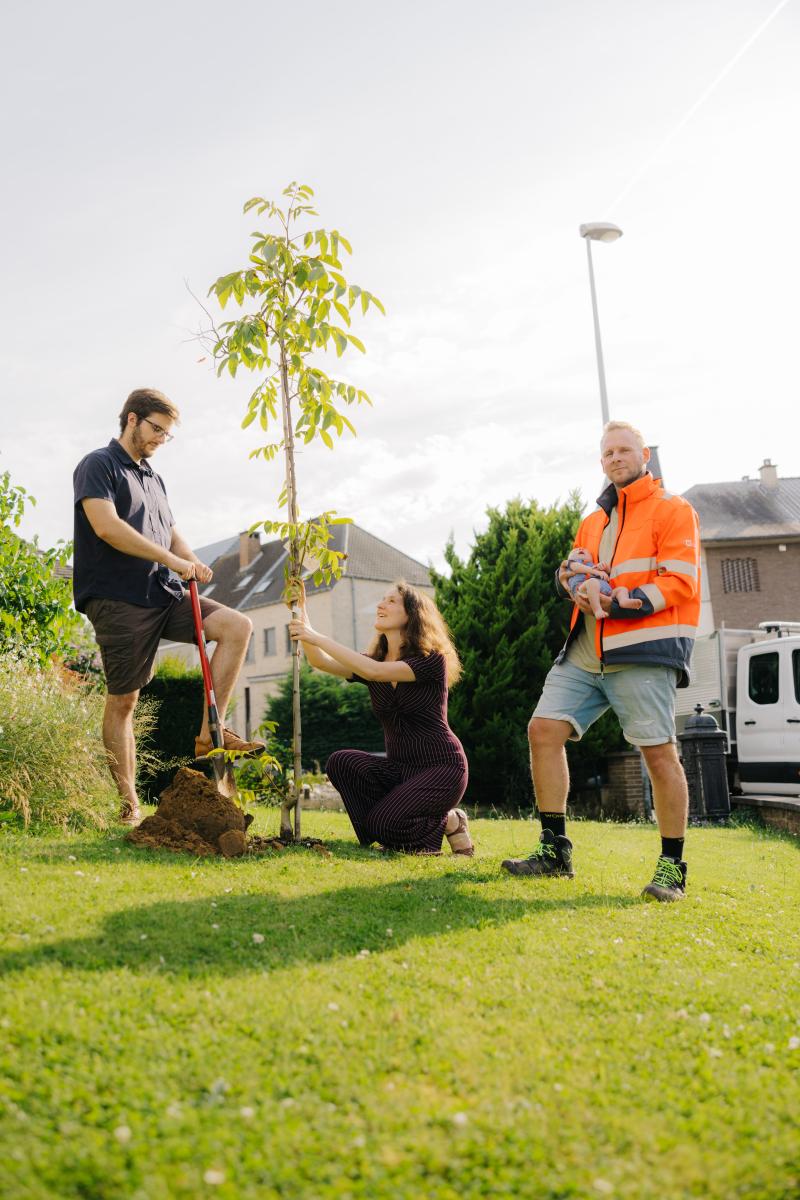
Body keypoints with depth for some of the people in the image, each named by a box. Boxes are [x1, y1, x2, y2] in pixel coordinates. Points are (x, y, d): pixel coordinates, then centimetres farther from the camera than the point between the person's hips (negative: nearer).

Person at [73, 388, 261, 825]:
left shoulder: (153, 478, 22)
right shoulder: (98, 466, -2)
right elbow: (106, 526, -18)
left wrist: (192, 563, -3)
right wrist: (173, 560, -18)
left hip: (165, 596, 7)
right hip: (119, 601, -7)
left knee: (237, 626, -9)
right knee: (123, 699, -2)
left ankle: (208, 731, -8)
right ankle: (128, 804, 7)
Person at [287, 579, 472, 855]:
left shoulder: (431, 659, -14)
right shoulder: (372, 660, 7)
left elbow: (375, 671, -29)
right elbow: (321, 662, -8)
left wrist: (319, 638, -29)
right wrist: (302, 612, -17)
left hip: (441, 768, -6)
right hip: (400, 768, 6)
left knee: (382, 824, -25)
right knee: (341, 762, -18)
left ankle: (449, 823, 3)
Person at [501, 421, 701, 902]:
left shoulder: (673, 510, 3)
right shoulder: (594, 522, 24)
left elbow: (679, 581, -8)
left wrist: (621, 603, -19)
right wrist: (569, 578, 3)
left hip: (643, 651, -7)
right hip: (586, 651, 7)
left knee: (658, 752, -6)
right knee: (544, 728, -4)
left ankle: (673, 867, 7)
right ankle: (555, 850, 5)